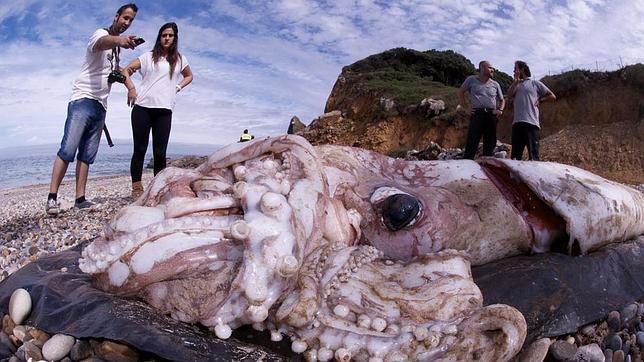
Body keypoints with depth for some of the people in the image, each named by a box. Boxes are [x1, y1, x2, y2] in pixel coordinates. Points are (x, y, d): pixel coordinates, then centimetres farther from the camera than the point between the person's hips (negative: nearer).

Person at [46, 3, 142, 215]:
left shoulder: (117, 47, 21)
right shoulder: (101, 34, -2)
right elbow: (102, 43, -29)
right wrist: (120, 40, -52)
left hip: (100, 106, 8)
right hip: (83, 100, -8)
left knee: (87, 155, 4)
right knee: (68, 150, -14)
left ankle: (80, 199, 4)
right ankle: (52, 198, -13)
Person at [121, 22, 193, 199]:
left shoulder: (179, 59, 16)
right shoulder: (148, 57, 11)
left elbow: (189, 76, 31)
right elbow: (126, 71, 10)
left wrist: (178, 87, 13)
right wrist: (131, 88, -6)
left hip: (164, 111, 1)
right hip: (142, 107, -1)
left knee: (160, 152, -2)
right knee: (140, 149, -1)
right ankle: (136, 188, 2)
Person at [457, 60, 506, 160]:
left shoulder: (495, 84, 16)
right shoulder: (471, 80, 7)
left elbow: (502, 100, 25)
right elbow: (461, 92, 14)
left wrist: (500, 110, 6)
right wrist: (465, 107, 3)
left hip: (491, 115, 4)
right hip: (477, 114, -4)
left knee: (490, 147, 5)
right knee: (471, 145, -10)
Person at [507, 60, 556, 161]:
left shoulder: (535, 83, 11)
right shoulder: (516, 84, 22)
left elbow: (552, 97, 13)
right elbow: (509, 96, 1)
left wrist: (540, 100, 3)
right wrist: (516, 81, 4)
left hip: (531, 122, -4)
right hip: (517, 122, 5)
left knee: (533, 154, -9)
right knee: (515, 155, 5)